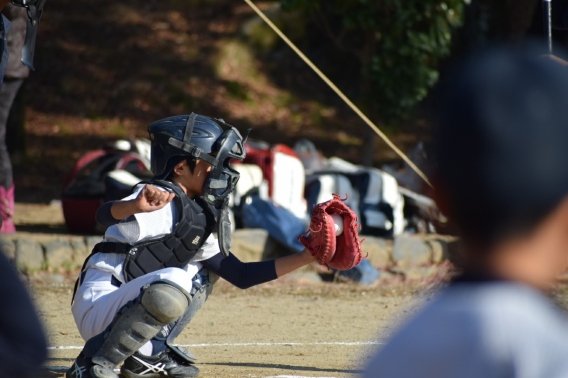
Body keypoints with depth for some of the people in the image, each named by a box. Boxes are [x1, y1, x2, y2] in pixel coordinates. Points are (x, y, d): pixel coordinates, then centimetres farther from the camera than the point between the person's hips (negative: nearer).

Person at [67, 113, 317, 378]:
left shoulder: (198, 220, 14)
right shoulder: (162, 199, -14)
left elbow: (241, 276, 13)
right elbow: (104, 216, -34)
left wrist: (306, 257, 8)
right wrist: (136, 206, -57)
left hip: (127, 305, 10)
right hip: (97, 306, -10)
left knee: (201, 273, 18)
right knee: (174, 284, -32)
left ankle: (147, 356, 9)